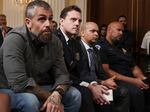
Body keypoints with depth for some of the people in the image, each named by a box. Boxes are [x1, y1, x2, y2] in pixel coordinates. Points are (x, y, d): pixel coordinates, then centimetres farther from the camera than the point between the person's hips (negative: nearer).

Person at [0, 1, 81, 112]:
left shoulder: (55, 41, -4)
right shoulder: (14, 40, -24)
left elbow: (61, 74, -8)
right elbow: (19, 82, -32)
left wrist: (57, 94, -31)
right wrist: (50, 97, -24)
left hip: (42, 88, 6)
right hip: (15, 91, -6)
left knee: (74, 95, -8)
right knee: (30, 100, -35)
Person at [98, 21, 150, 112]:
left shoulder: (122, 48, 23)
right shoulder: (101, 47, -1)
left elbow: (134, 67, 22)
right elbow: (106, 71, -11)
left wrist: (142, 78, -2)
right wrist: (132, 81, -15)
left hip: (131, 80, 7)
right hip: (115, 81, -7)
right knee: (136, 91, -32)